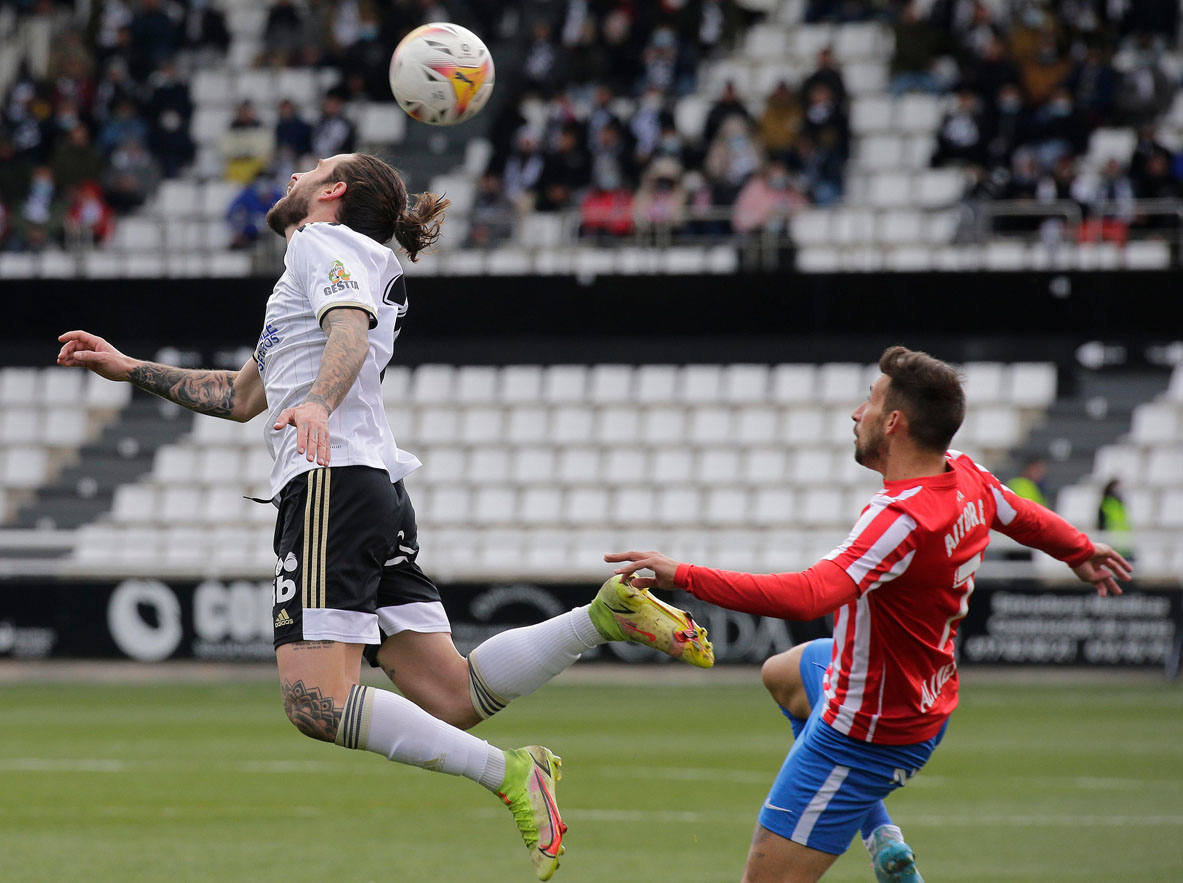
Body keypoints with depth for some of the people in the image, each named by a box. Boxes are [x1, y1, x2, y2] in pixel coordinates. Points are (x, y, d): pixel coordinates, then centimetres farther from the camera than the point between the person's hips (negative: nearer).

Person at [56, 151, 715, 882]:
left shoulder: (323, 242, 5)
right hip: (377, 493, 9)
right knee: (452, 697, -2)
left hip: (333, 480, -9)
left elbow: (351, 332, -17)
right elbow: (242, 397, 40)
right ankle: (606, 614, -7)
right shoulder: (314, 259, 33)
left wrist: (316, 402, -36)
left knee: (318, 703, -21)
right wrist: (129, 369, 40)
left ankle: (507, 774, -26)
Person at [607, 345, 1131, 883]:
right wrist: (1080, 552, 37)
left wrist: (682, 576, -46)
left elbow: (806, 596, -46)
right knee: (781, 673, 38)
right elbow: (1028, 519, 14)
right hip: (924, 703, 10)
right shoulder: (966, 477, -8)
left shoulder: (902, 518, -35)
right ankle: (882, 837, 27)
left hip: (868, 736, -10)